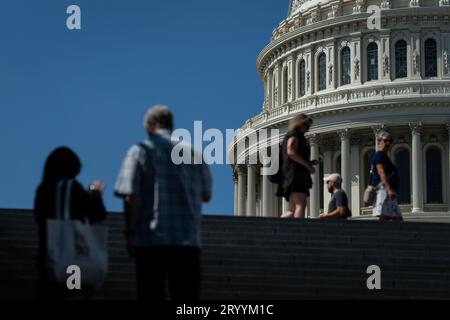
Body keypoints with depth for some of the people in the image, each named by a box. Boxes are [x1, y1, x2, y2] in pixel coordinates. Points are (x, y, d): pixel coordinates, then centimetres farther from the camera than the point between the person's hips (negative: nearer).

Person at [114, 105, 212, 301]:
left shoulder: (140, 152, 0)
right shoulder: (192, 152, 11)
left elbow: (130, 197, -9)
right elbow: (206, 195, 17)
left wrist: (131, 233, -3)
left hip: (150, 241, -2)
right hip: (188, 241, 2)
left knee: (151, 297, 3)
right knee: (187, 298, 4)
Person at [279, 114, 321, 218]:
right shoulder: (294, 135, 1)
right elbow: (291, 151, -17)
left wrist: (310, 162, 17)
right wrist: (308, 165, -14)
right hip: (295, 174, -10)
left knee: (293, 211, 5)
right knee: (301, 205, -21)